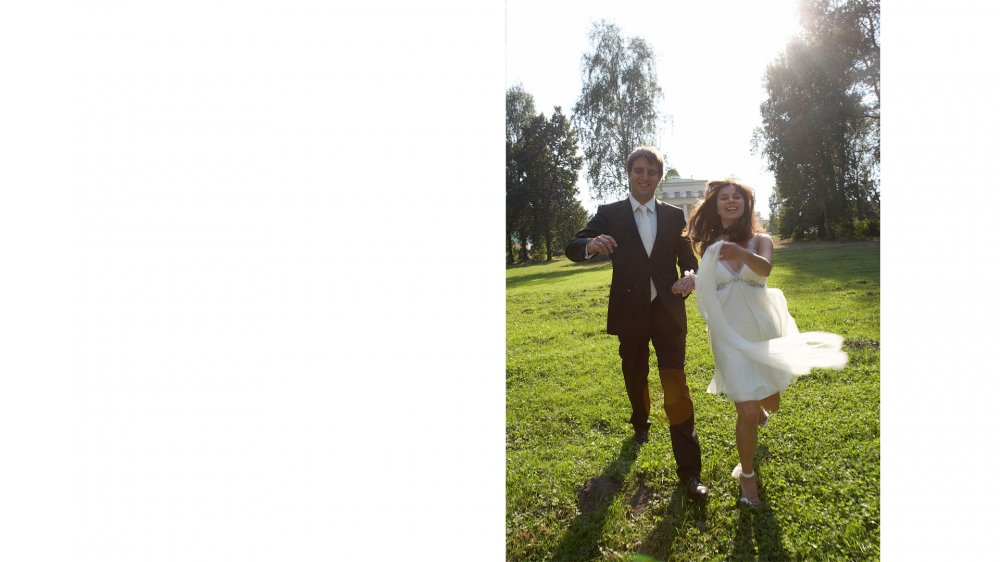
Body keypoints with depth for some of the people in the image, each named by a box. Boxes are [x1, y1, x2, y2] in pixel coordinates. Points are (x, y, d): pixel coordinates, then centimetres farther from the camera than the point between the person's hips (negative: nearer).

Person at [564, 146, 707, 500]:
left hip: (667, 311, 0)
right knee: (635, 377, 20)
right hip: (630, 314, 1)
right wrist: (591, 245, -36)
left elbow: (687, 258, 8)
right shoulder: (610, 214, -2)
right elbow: (572, 247, -11)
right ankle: (641, 424, 50)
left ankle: (689, 468, 2)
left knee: (676, 386, -5)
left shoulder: (674, 216, 3)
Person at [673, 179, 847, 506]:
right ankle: (746, 474, 17)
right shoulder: (710, 247, -2)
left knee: (771, 402, 19)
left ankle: (756, 408, 57)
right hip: (728, 334, -1)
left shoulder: (760, 241, -7)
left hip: (762, 331, 1)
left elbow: (765, 268, -29)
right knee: (748, 413, -7)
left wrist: (740, 253, -51)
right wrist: (691, 281, -18)